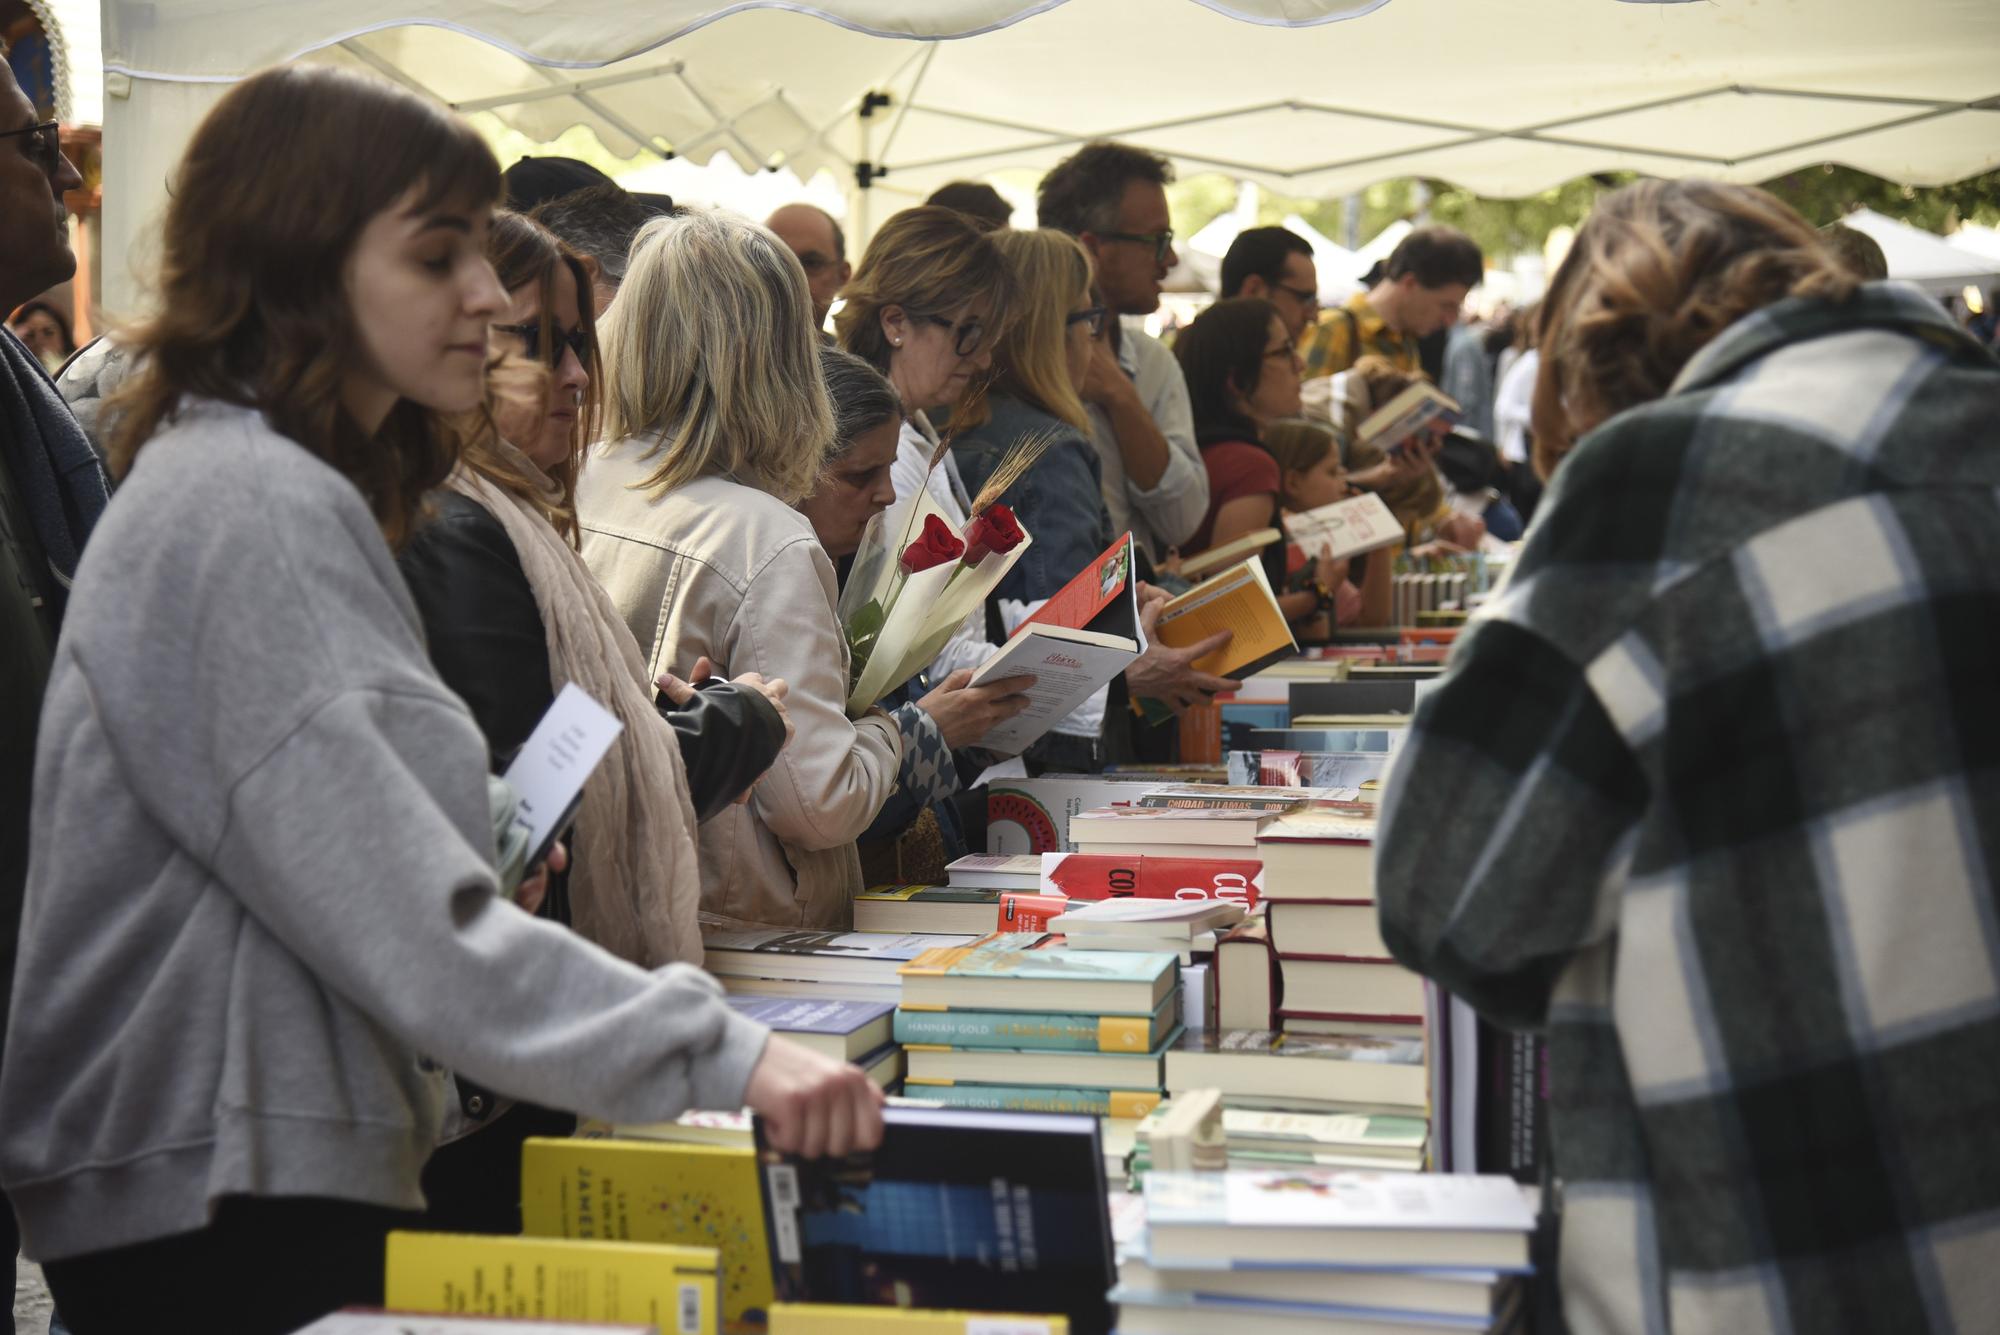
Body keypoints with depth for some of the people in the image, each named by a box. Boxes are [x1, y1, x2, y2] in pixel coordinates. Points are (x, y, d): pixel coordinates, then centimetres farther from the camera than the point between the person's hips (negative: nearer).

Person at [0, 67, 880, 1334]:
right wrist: (719, 1050, -28)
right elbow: (402, 919, -26)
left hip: (296, 1163, 10)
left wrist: (484, 833, 8)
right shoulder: (244, 514, -19)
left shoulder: (298, 492, 15)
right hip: (221, 1198, -10)